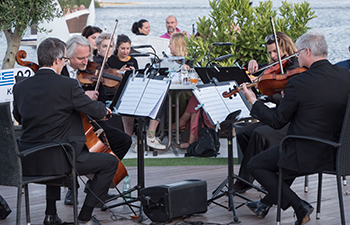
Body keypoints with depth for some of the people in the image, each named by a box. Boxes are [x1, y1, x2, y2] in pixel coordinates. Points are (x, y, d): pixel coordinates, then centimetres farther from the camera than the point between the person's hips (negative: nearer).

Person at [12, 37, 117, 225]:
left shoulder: (20, 87, 3)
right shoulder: (68, 85, -13)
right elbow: (96, 112, -4)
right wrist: (103, 108, 20)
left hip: (25, 162, 7)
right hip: (56, 160, -7)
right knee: (110, 162, 7)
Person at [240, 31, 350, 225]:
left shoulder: (298, 83, -20)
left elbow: (277, 122, -10)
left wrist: (253, 101, 4)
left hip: (309, 156, -7)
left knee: (255, 165, 12)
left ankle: (299, 206, 3)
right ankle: (267, 202, 45)